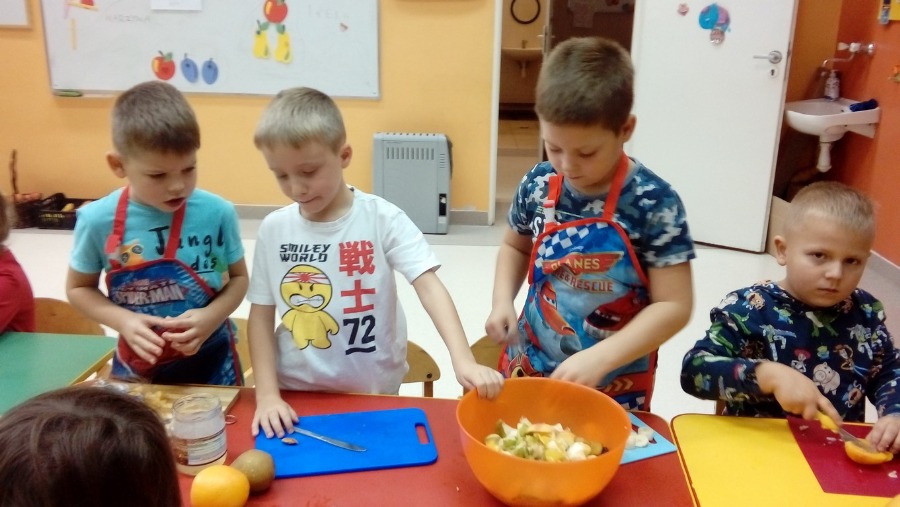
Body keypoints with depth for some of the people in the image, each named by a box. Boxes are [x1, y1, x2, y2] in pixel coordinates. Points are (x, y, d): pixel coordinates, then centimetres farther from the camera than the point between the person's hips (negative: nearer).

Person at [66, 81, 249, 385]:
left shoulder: (217, 213, -15)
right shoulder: (98, 220, -13)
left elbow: (239, 277, -1)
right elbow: (78, 288, 2)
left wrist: (212, 316, -19)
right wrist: (123, 321, -15)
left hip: (211, 361, 0)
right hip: (138, 367, 1)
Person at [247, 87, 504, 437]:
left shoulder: (382, 219, -13)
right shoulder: (273, 229, -4)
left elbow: (429, 287, -21)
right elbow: (261, 314, 1)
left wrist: (463, 361, -33)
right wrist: (267, 394, -7)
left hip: (373, 393, -2)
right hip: (296, 394, 2)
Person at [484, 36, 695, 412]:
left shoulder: (654, 203, -20)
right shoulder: (537, 185, -8)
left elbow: (674, 305, -18)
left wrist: (600, 358, -26)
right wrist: (502, 302, -5)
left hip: (614, 386, -3)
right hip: (530, 367, 4)